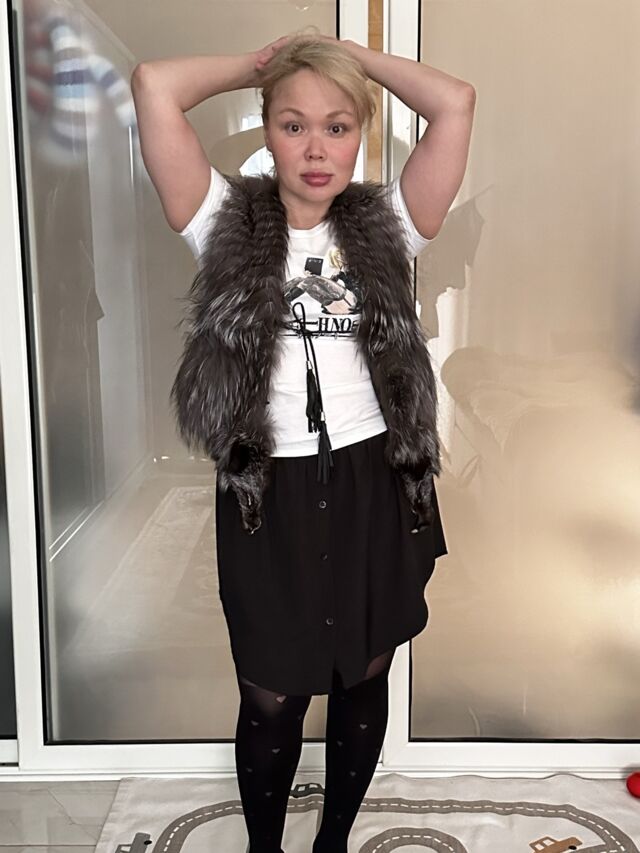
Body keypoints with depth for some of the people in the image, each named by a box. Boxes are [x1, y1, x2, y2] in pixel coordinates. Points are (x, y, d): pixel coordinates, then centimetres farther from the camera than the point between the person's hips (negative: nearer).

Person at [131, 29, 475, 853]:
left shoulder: (385, 226, 1)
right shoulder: (228, 224, -3)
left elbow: (456, 102, -7)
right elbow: (154, 86, -12)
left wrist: (355, 54, 3)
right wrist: (260, 63, 2)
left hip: (373, 487, 2)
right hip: (270, 494, -2)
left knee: (363, 682, 17)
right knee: (270, 700, 12)